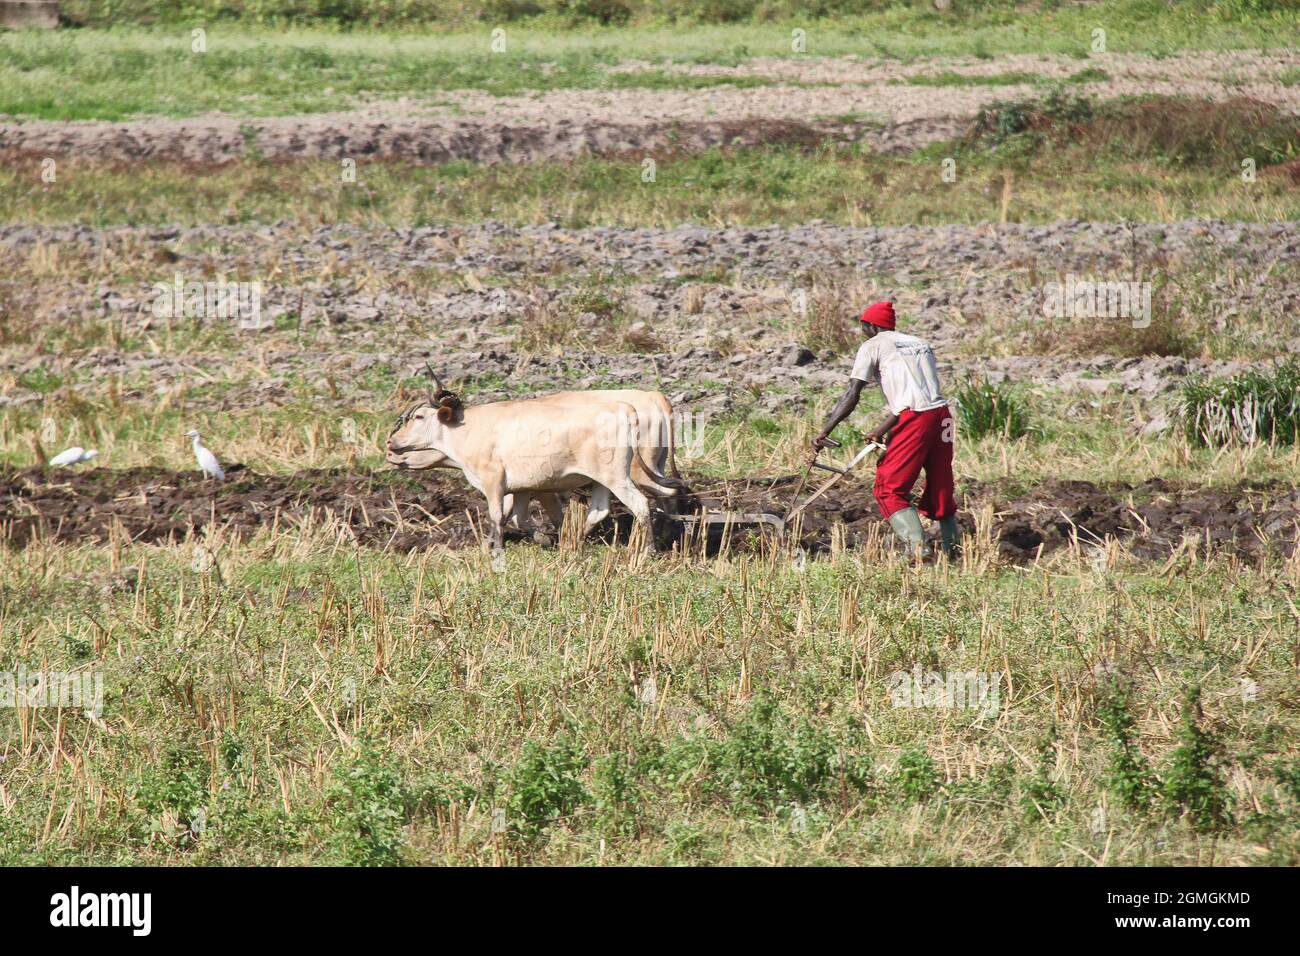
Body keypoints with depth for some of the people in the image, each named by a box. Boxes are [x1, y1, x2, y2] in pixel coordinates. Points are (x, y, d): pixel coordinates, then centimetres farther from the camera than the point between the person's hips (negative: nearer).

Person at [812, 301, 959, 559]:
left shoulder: (873, 346, 6)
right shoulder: (921, 344, 24)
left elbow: (852, 396, -3)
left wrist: (824, 432, -5)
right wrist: (883, 429, 26)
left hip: (914, 420, -6)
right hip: (942, 415, 6)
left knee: (889, 490, 0)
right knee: (940, 489, 16)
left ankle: (916, 546, -17)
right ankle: (953, 550, 15)